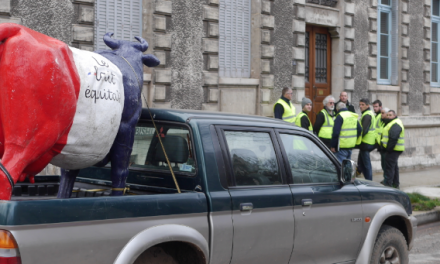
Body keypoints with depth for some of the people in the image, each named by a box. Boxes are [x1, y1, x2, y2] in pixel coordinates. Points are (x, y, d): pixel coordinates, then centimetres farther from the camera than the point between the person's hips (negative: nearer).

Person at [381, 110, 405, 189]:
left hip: (393, 150, -11)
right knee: (394, 166, 18)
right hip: (394, 149, 11)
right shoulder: (393, 123, 18)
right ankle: (395, 184, 26)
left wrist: (389, 148, -23)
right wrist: (389, 148, 18)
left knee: (389, 167, -10)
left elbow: (393, 138, -26)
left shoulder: (395, 125, -18)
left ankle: (388, 184, -9)